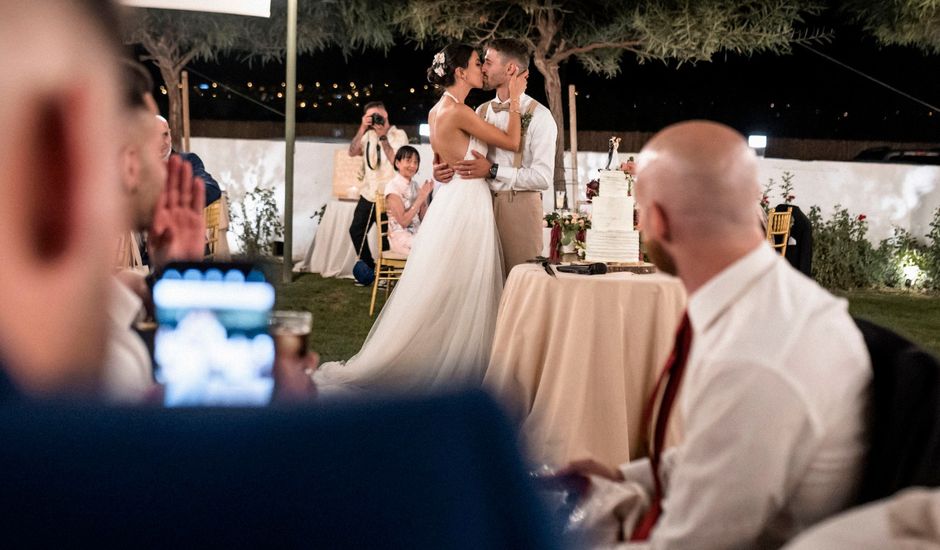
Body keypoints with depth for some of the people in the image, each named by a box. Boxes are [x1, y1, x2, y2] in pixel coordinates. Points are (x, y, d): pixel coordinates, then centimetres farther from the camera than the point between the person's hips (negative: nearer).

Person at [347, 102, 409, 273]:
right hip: (368, 194, 6)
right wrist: (362, 128, -11)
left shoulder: (398, 135, -5)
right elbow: (352, 152, -3)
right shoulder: (368, 134, 10)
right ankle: (369, 268, 20)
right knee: (356, 231, 7)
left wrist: (383, 137, -18)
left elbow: (396, 161, -18)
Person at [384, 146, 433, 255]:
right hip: (400, 237, -7)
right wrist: (420, 198, -15)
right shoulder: (392, 186, -9)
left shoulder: (414, 185, 12)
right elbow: (403, 221, -16)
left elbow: (423, 218, 8)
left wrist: (426, 196, -4)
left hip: (417, 234, 7)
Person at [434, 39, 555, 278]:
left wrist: (493, 170, -17)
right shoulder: (482, 111, 13)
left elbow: (543, 177, -13)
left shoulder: (538, 115, -5)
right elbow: (464, 156, 18)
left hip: (519, 207, -5)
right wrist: (442, 170, -4)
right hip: (483, 204, 5)